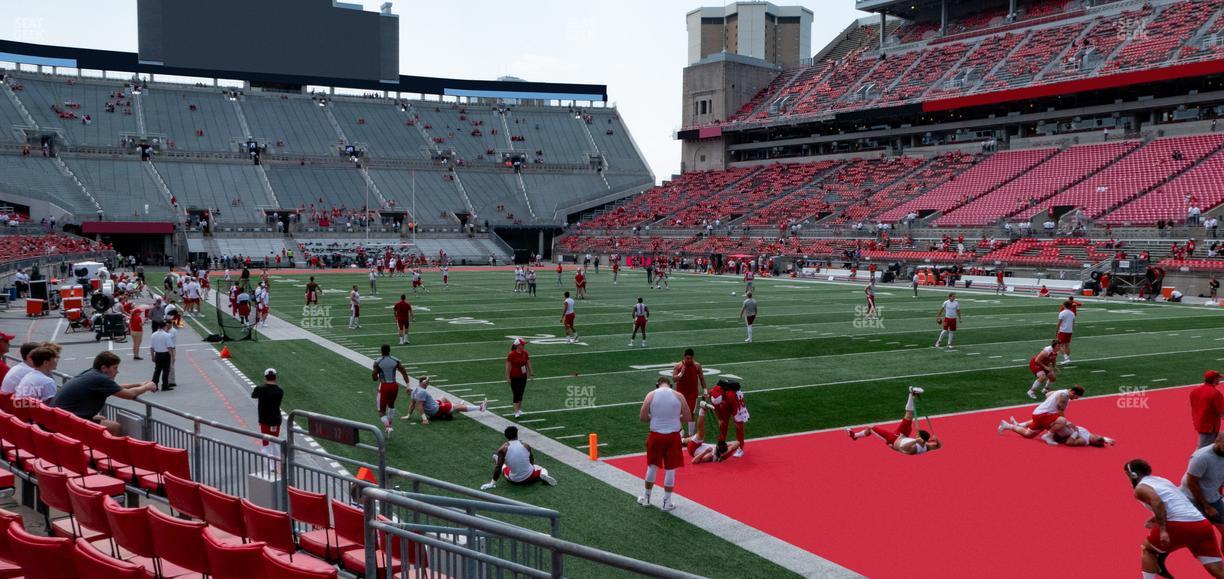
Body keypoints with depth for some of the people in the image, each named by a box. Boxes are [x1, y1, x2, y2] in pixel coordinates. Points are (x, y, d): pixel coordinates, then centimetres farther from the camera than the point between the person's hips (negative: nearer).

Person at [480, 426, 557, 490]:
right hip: (529, 477, 0)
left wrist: (492, 483, -4)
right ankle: (543, 475, 0)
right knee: (542, 469, 30)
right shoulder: (525, 445, -4)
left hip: (515, 480, 0)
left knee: (502, 466, 29)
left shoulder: (503, 449, -11)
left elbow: (498, 467, -12)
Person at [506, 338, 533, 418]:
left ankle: (519, 409, 23)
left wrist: (531, 372, 14)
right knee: (516, 394, -6)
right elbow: (508, 367, -15)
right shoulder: (511, 355, -18)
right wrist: (508, 378, -14)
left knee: (521, 394, 12)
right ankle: (516, 412, -5)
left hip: (523, 376, 6)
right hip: (514, 377, -5)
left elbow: (528, 363, 11)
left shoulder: (525, 353, -1)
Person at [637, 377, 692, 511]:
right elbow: (688, 417, 1)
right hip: (673, 436, -1)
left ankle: (646, 498, 29)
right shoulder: (678, 396, -3)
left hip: (656, 435, 1)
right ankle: (667, 502, 15)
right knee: (670, 469, 9)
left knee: (652, 466, 16)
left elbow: (642, 417, -3)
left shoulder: (651, 395, -3)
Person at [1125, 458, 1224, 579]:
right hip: (1203, 524, 7)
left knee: (1147, 549, 19)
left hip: (1180, 525, -7)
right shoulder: (1162, 480, 30)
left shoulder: (1140, 488, 5)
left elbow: (1157, 501, -16)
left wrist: (1162, 530, -20)